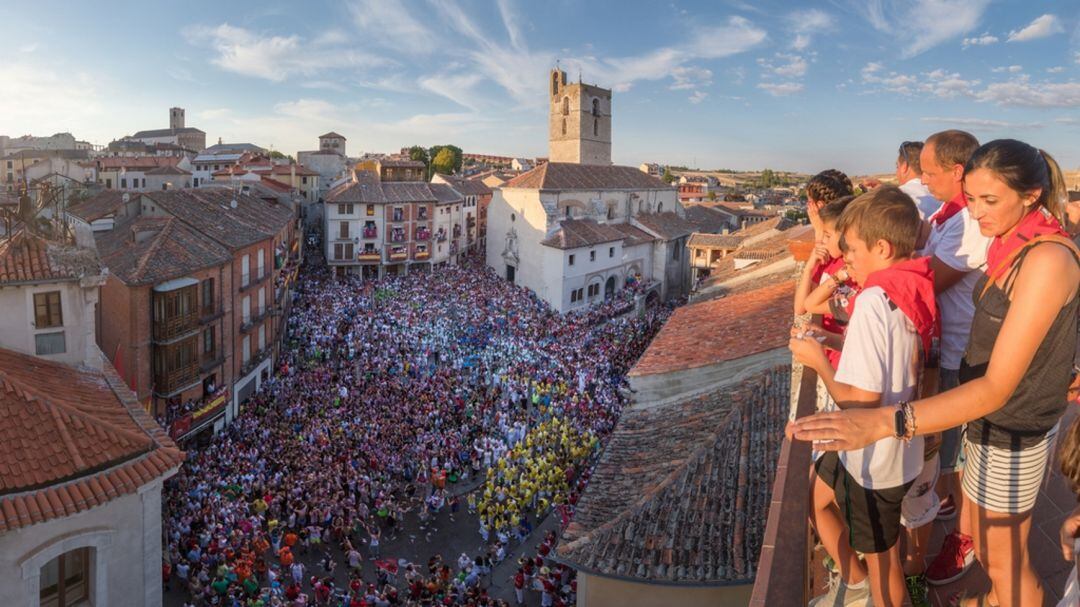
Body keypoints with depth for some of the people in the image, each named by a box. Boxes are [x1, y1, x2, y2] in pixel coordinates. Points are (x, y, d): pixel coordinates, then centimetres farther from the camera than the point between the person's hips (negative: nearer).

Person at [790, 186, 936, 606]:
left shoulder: (873, 300, -27)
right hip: (900, 447, 9)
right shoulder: (915, 291, -1)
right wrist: (839, 345, 5)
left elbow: (862, 401, -28)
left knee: (881, 561, 15)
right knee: (813, 497, 27)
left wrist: (819, 362, -14)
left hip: (876, 459, -9)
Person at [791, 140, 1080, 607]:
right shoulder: (1011, 244, 0)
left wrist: (883, 423, -44)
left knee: (1002, 558, 15)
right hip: (987, 416, 8)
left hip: (1012, 432, -8)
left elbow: (998, 386, -32)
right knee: (975, 533, 27)